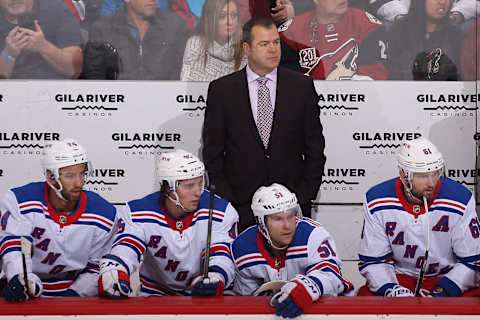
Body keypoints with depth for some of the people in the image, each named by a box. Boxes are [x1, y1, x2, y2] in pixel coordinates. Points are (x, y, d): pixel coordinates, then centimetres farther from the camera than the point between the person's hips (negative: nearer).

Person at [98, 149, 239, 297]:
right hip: (154, 293, -4)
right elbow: (125, 248, -22)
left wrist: (214, 279, -43)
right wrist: (111, 270, -47)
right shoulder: (139, 214, -13)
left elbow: (223, 257, -19)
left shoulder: (220, 214, -14)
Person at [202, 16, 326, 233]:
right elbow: (212, 151, 3)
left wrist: (304, 196, -2)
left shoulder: (301, 86, 5)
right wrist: (228, 200, -5)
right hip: (240, 205, -1)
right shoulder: (221, 90, 2)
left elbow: (314, 146, 6)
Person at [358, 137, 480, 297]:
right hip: (399, 278, 1)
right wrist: (390, 289, -21)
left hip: (447, 278, 0)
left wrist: (445, 291, -21)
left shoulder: (460, 201, -14)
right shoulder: (377, 202, -10)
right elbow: (373, 260, -3)